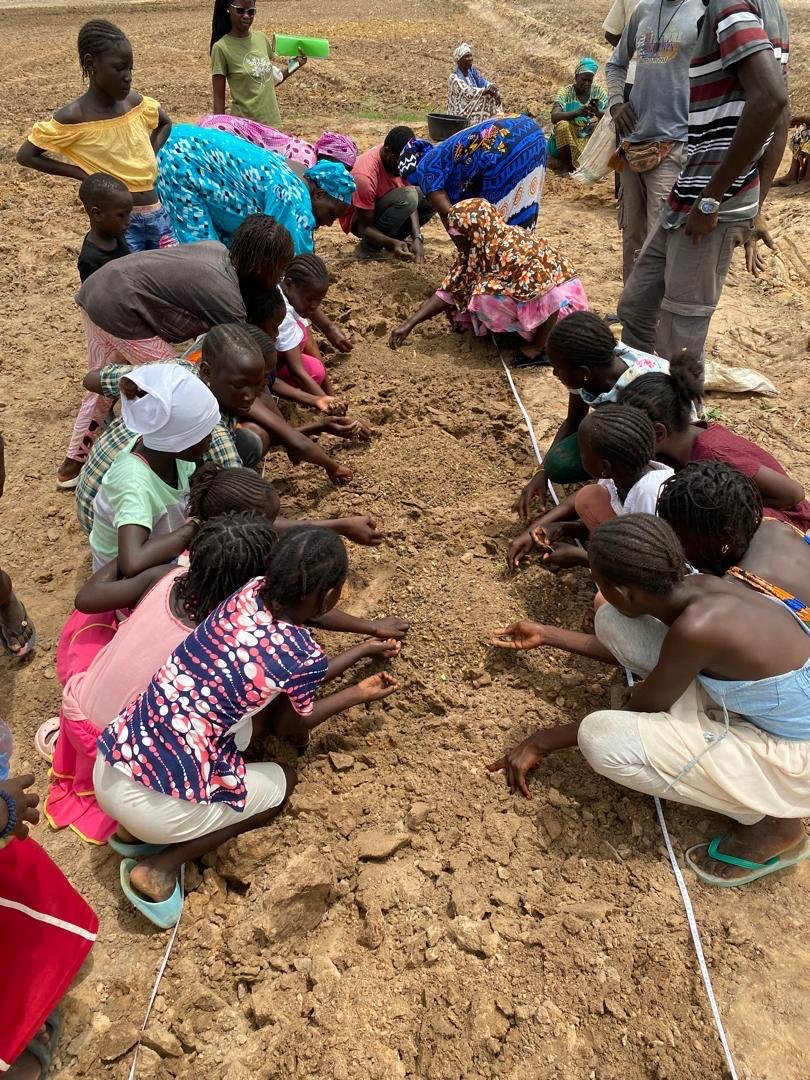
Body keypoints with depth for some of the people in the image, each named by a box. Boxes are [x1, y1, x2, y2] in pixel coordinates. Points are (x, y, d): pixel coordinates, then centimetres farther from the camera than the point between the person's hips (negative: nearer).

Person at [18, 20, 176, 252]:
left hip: (157, 215, 6)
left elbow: (165, 124, 25)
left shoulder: (137, 104, 3)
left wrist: (150, 158, 8)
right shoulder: (74, 118, -10)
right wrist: (83, 174, -9)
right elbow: (26, 155, -2)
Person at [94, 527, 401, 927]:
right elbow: (288, 727, 6)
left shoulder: (251, 592, -1)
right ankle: (159, 869, 7)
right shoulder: (305, 657, -18)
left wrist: (364, 649, 28)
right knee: (281, 782, 21)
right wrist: (359, 693, 18)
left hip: (108, 767, 6)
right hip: (155, 805, -6)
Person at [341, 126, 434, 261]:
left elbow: (411, 203, -13)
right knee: (407, 197, -32)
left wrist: (417, 238, -28)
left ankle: (397, 236, 2)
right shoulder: (365, 176, -34)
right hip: (358, 221, -7)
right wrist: (392, 244, -43)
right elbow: (364, 227, -28)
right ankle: (369, 246, -16)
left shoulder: (401, 158, -14)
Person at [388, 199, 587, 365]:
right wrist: (409, 324, -10)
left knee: (488, 297, -27)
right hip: (529, 296, 8)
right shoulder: (476, 249, -7)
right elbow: (450, 289, -4)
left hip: (558, 299, -8)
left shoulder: (513, 251, -31)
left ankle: (541, 345, -13)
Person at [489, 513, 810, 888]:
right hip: (776, 717, 8)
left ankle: (771, 823, -2)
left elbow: (641, 711, -14)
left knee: (601, 738, -22)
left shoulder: (696, 628, -31)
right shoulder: (698, 588, -7)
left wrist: (543, 740, -4)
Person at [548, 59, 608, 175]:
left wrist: (598, 113, -31)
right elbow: (554, 117, -25)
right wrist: (577, 112, -40)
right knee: (563, 125, -32)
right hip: (567, 139, -2)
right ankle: (567, 166, -18)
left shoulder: (599, 91, 0)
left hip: (591, 137, 3)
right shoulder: (565, 92, -9)